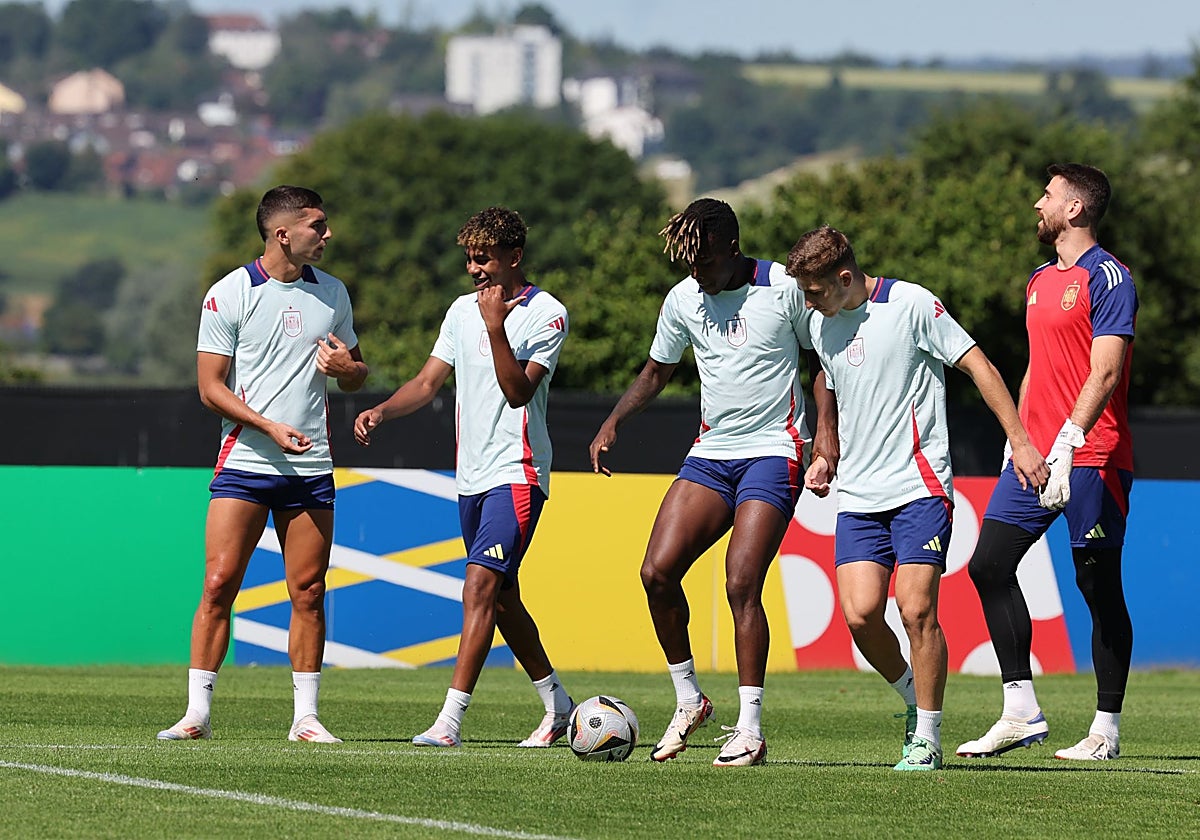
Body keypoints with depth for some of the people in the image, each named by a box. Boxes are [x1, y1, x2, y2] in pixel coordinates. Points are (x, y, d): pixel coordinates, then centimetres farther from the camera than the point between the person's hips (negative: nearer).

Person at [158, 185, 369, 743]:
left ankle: (305, 717, 8)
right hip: (244, 462, -4)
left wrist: (347, 368, -3)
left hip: (311, 467, 4)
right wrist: (270, 427, -17)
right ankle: (197, 712, -3)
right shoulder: (229, 294, -3)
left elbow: (356, 375, 21)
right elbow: (211, 388, -4)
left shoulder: (332, 293, 11)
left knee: (309, 593, 2)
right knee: (219, 584, -8)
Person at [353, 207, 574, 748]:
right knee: (502, 600, 14)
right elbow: (429, 382, 12)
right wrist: (381, 411, -5)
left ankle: (450, 719, -23)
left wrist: (496, 327, -27)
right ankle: (557, 706, 29)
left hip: (516, 474, -8)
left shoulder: (546, 313, -8)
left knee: (481, 587, -18)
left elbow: (518, 391, -18)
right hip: (471, 475, 8)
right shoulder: (462, 310, 12)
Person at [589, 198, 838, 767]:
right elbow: (656, 372, 19)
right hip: (711, 453, 5)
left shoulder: (783, 289, -9)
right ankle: (688, 700, 8)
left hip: (773, 452, -5)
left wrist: (827, 430, -10)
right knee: (657, 571, -8)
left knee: (741, 584, -16)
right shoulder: (683, 299, 5)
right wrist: (613, 423, 5)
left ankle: (749, 729, -9)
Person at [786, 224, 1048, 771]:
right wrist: (825, 458, 16)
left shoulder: (910, 304, -8)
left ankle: (926, 738, -1)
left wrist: (1019, 441, -9)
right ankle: (914, 699, 15)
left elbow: (978, 367, -5)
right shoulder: (821, 325, 12)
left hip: (919, 488, -5)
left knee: (916, 610, -13)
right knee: (859, 613, -10)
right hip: (858, 495, 5)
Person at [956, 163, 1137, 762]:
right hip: (1036, 454, 8)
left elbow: (1104, 374, -17)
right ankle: (1021, 713, 0)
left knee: (1099, 586, -3)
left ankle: (1106, 729, 4)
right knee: (989, 564, -2)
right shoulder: (1040, 280, 18)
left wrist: (1066, 445, -25)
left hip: (1091, 459, -8)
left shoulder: (1107, 278, -8)